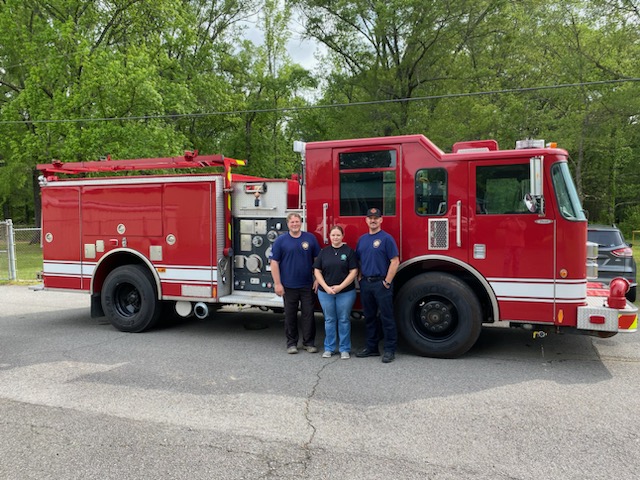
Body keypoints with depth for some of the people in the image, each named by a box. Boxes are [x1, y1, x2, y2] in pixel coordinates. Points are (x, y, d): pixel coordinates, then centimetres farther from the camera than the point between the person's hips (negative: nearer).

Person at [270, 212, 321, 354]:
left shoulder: (310, 238, 4)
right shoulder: (280, 240, 0)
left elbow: (317, 259, 6)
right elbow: (274, 263, -2)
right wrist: (277, 284, -8)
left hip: (307, 285, 1)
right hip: (289, 285, -1)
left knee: (308, 314, 4)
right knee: (290, 315, 7)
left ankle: (309, 342, 16)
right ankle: (291, 343, 19)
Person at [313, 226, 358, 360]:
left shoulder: (349, 251, -2)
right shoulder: (324, 252, 6)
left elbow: (353, 272, -7)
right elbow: (317, 271, 3)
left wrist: (340, 286, -14)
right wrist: (326, 287, -9)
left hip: (345, 292, -2)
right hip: (325, 292, 2)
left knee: (344, 320, 5)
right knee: (329, 320, 10)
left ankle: (345, 349, 15)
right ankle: (329, 348, 20)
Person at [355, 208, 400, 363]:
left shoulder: (387, 238, -7)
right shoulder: (362, 239, 12)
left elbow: (395, 261, -12)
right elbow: (357, 260, 19)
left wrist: (387, 282, -13)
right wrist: (360, 278, 7)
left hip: (381, 283, -6)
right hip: (365, 284, 6)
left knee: (387, 317, -1)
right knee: (369, 317, 13)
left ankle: (390, 350, 7)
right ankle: (371, 347, 24)